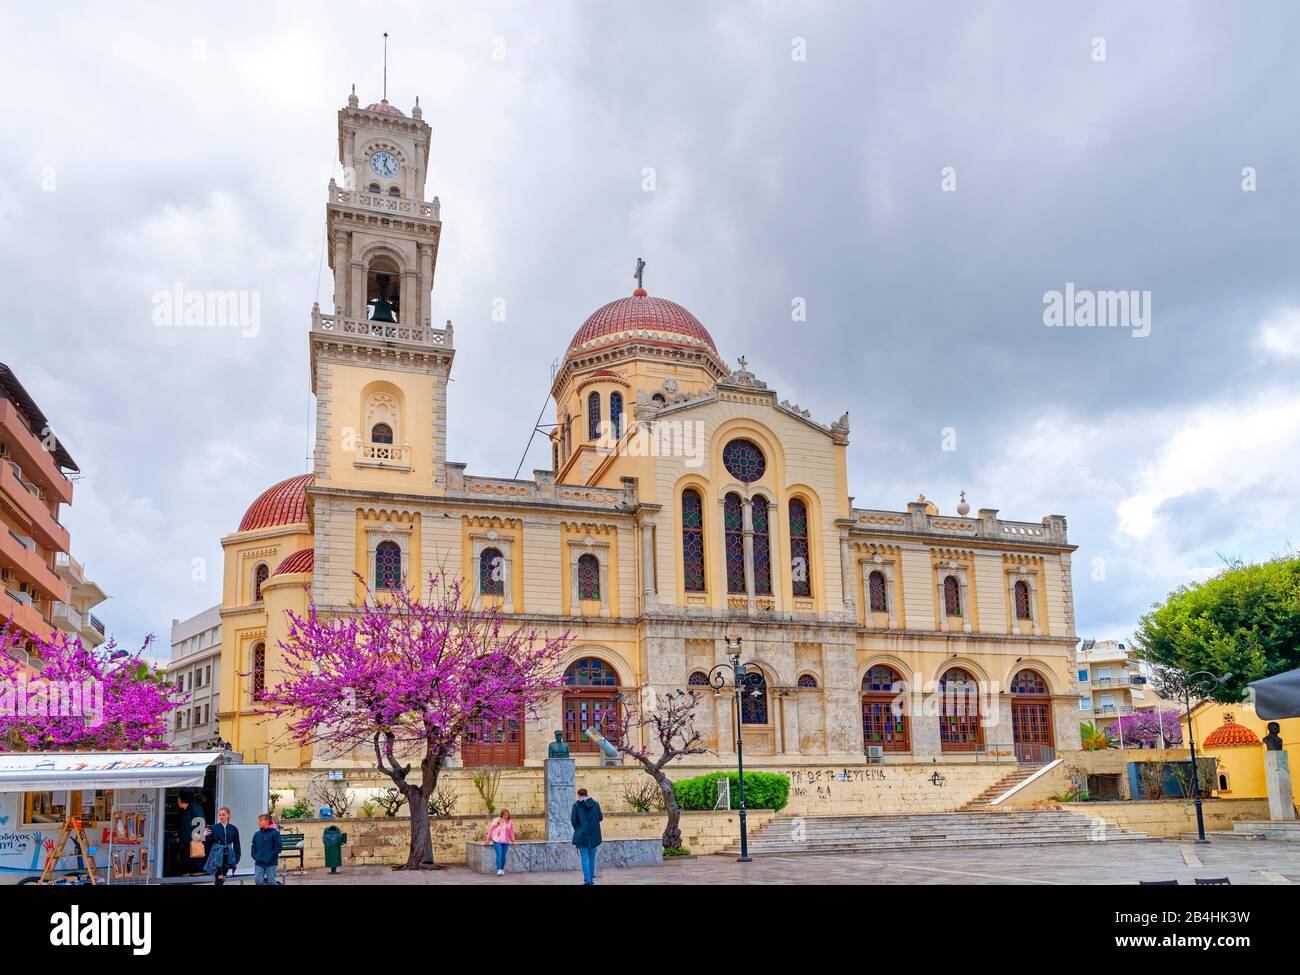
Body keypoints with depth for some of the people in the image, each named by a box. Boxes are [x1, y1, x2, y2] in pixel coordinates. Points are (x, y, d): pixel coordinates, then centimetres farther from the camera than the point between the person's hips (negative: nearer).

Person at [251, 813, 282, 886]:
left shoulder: (274, 833, -8)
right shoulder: (257, 834, 7)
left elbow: (279, 847, -11)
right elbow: (253, 846, 17)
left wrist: (271, 857, -15)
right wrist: (255, 856, 2)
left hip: (271, 863, -4)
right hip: (259, 863, 4)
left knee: (271, 882, 4)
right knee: (258, 880, -4)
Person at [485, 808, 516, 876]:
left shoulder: (510, 822, 8)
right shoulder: (497, 820, -4)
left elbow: (511, 832, 19)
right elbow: (490, 828, -1)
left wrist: (512, 840, 20)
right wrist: (488, 838, -1)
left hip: (506, 842, 4)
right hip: (497, 841, -4)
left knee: (503, 856, 4)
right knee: (499, 855, -14)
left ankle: (502, 870, 16)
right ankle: (499, 870, -13)